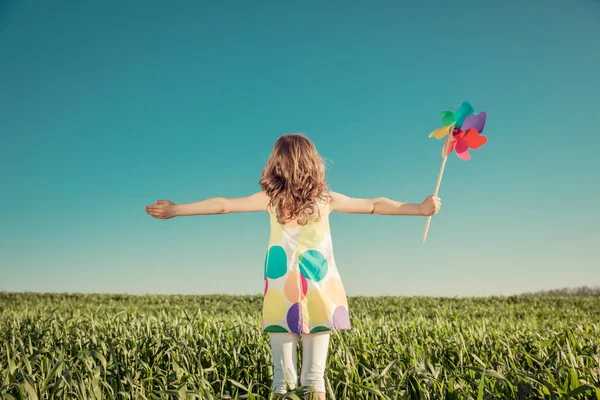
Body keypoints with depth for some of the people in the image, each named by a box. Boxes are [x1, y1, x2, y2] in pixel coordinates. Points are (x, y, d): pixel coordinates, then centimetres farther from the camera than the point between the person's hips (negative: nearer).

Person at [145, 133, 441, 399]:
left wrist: (174, 209, 15)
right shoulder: (326, 198, 1)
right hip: (318, 290, 1)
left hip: (281, 290, 0)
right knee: (314, 375, 6)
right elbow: (374, 205, 8)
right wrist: (420, 209, 18)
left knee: (283, 375, 5)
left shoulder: (270, 199, -1)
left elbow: (222, 205, 5)